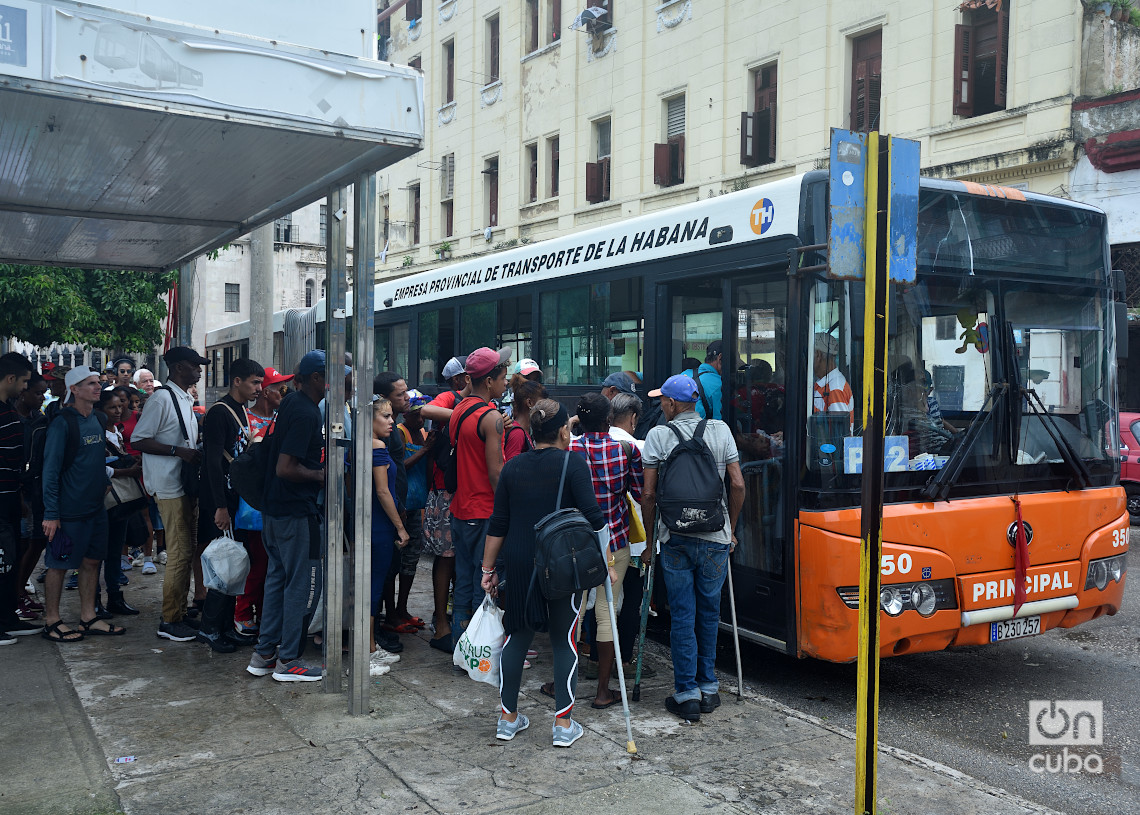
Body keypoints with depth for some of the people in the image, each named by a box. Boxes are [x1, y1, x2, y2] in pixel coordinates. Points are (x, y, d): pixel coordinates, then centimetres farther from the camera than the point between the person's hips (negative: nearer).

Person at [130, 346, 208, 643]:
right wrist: (179, 451, -22)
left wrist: (198, 452, 9)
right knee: (179, 553, -8)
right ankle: (169, 621, 1)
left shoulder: (186, 400, 16)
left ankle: (180, 613, 23)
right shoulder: (162, 399, -12)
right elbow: (138, 440, -16)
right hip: (170, 487, -9)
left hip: (187, 485, 9)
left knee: (186, 552, 13)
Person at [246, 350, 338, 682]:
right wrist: (319, 475, -12)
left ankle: (264, 654, 23)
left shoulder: (291, 402, 10)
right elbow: (285, 468, -25)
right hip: (296, 512, -10)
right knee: (304, 583, -1)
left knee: (279, 578, 16)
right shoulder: (305, 413, -20)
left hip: (275, 510, 10)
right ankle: (287, 661, 7)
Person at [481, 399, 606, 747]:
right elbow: (592, 518, -12)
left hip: (518, 563, 4)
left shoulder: (513, 467, 5)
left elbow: (498, 524, 6)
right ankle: (564, 724, 10)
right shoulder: (572, 463, -7)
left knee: (517, 636, 14)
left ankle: (508, 718, 22)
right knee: (565, 640, 7)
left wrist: (489, 568, 13)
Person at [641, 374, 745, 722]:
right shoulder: (721, 430, 3)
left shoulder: (659, 436, -4)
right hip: (716, 537, 2)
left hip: (675, 537, -2)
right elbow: (738, 486, 2)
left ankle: (687, 693, 8)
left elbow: (648, 494, -5)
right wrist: (730, 529, 14)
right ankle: (708, 688, 23)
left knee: (682, 615, 6)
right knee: (709, 613, 16)